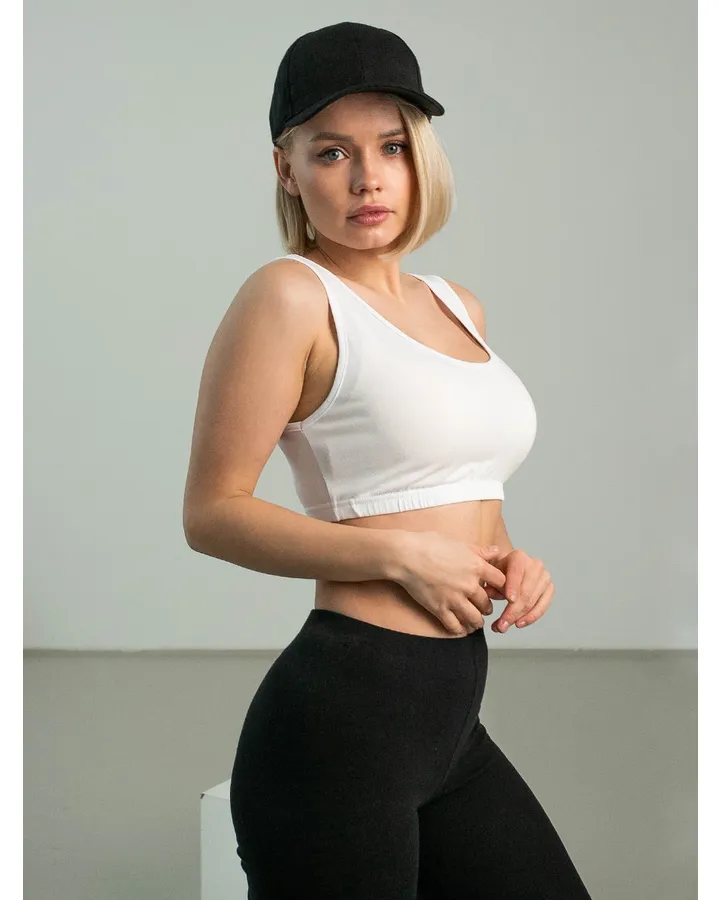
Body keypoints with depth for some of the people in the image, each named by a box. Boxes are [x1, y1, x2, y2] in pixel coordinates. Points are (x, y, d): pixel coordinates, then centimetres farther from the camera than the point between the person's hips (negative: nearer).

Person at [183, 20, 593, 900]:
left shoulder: (456, 305, 13)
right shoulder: (290, 294, -10)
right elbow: (212, 512, -13)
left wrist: (507, 556, 5)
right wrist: (400, 554, -20)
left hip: (451, 717, 8)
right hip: (342, 713, -8)